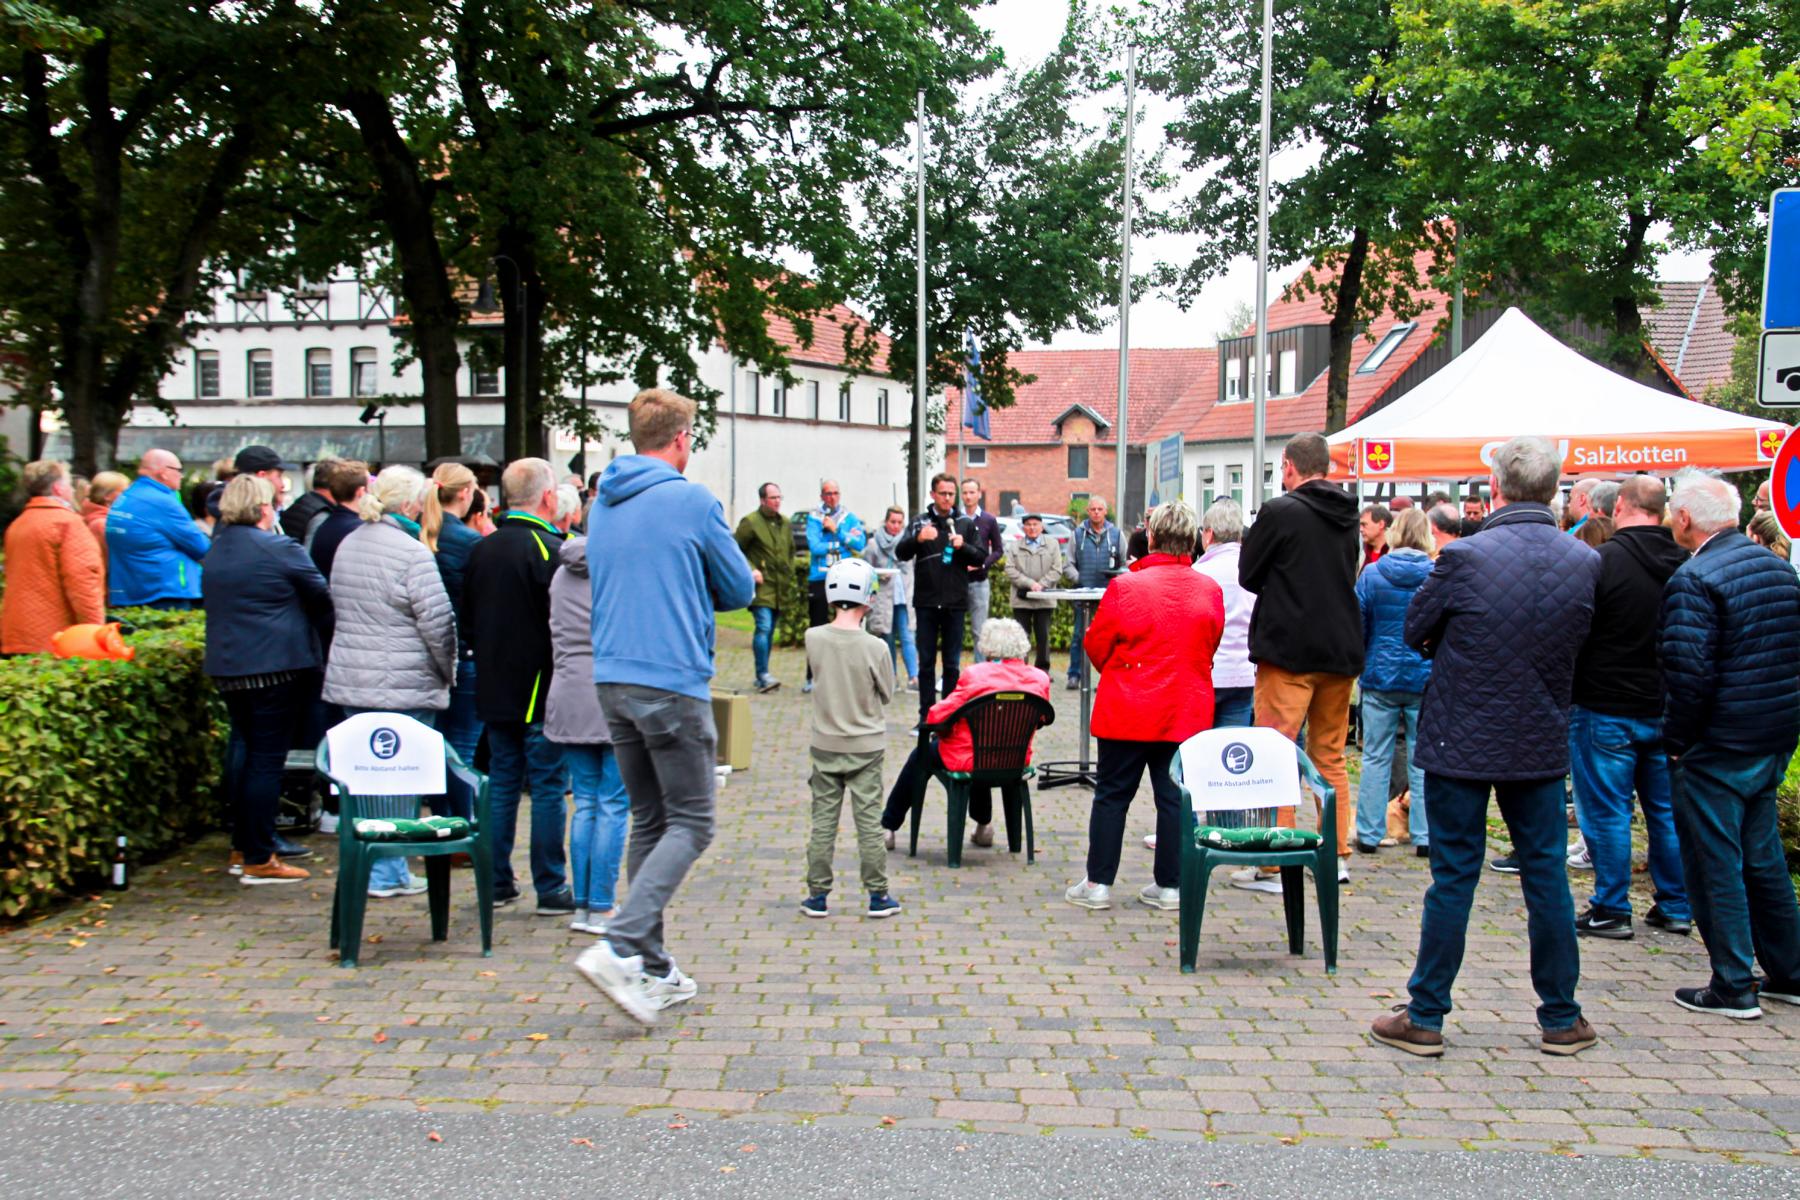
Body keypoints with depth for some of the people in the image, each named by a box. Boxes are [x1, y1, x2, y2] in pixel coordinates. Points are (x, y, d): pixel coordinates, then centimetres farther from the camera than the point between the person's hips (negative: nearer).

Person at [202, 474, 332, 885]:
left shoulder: (214, 552, 12)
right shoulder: (280, 549, -12)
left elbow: (215, 606, 18)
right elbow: (322, 598, -6)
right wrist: (327, 637, 9)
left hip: (226, 666, 8)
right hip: (276, 666, -8)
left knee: (248, 754, 17)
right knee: (268, 759, -4)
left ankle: (241, 848, 23)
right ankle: (259, 860, -1)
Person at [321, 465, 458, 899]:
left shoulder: (347, 546, 12)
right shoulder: (412, 553, -14)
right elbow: (438, 624, -14)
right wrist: (447, 673, 1)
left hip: (350, 680, 8)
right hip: (403, 686, -8)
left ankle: (368, 868, 20)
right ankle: (387, 874, 5)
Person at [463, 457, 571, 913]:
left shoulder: (480, 550, 7)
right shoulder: (549, 548, -15)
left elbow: (468, 621, 13)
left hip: (493, 689, 7)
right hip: (542, 690, -7)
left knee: (501, 783, 13)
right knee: (548, 786, 0)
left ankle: (497, 881, 18)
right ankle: (550, 889, 5)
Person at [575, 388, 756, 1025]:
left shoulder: (601, 505, 12)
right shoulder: (692, 501, -8)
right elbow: (739, 590, 0)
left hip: (612, 680, 7)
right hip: (673, 681, -7)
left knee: (649, 820, 14)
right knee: (690, 825, 0)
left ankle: (653, 970, 18)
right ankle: (618, 949, -14)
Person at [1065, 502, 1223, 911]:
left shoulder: (1125, 586, -13)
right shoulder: (1210, 590, -2)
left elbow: (1096, 646, -3)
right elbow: (1211, 647, 11)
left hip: (1127, 709, -3)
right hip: (1187, 710, 3)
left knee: (1112, 793, 7)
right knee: (1174, 795, 9)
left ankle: (1098, 882, 11)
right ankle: (1170, 885, 14)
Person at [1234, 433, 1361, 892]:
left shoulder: (1279, 511, -11)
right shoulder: (1347, 516, 8)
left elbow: (1248, 575, -4)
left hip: (1288, 648, -6)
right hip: (1341, 649, 6)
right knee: (1330, 757, 16)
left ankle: (1272, 866, 0)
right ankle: (1336, 856, 22)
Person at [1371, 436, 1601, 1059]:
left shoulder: (1463, 557, -17)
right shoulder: (1586, 562, -4)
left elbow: (1414, 631, -5)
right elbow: (1577, 640, 10)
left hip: (1461, 740, -3)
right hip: (1542, 743, 3)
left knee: (1453, 877, 4)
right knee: (1546, 874, 14)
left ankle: (1425, 1018, 13)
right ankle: (1561, 1018, 24)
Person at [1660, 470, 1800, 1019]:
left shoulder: (1694, 578, -18)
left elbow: (1689, 672, -24)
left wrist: (1677, 741, -13)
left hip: (1717, 746, -8)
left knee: (1714, 862, 2)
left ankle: (1734, 988, 9)